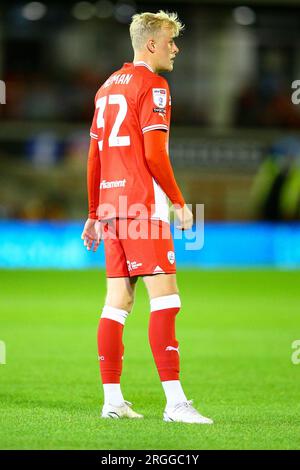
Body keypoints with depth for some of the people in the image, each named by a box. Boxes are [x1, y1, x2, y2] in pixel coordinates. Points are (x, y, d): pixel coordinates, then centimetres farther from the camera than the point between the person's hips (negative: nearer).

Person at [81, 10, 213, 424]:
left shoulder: (108, 87, 18)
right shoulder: (152, 85, -8)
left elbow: (94, 157, 19)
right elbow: (154, 154, -15)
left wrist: (94, 215, 23)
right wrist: (179, 203, -7)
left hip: (112, 206, 9)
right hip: (144, 205, -8)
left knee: (118, 302, 9)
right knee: (165, 300, -10)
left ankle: (112, 399, 10)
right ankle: (175, 401, -16)